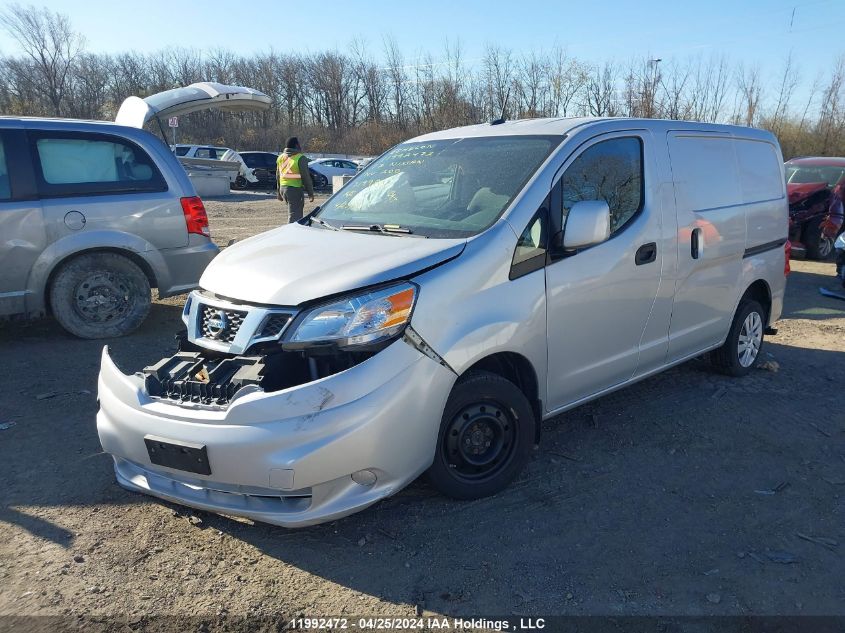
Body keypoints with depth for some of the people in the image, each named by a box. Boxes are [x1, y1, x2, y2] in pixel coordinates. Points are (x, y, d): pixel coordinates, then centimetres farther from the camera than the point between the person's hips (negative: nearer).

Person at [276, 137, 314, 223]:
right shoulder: (300, 158, -11)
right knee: (294, 215, -6)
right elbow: (306, 177, -12)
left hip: (283, 188, 8)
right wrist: (310, 193, -6)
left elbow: (278, 176, 18)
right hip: (295, 189, -8)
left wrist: (279, 192, 25)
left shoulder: (280, 157, 13)